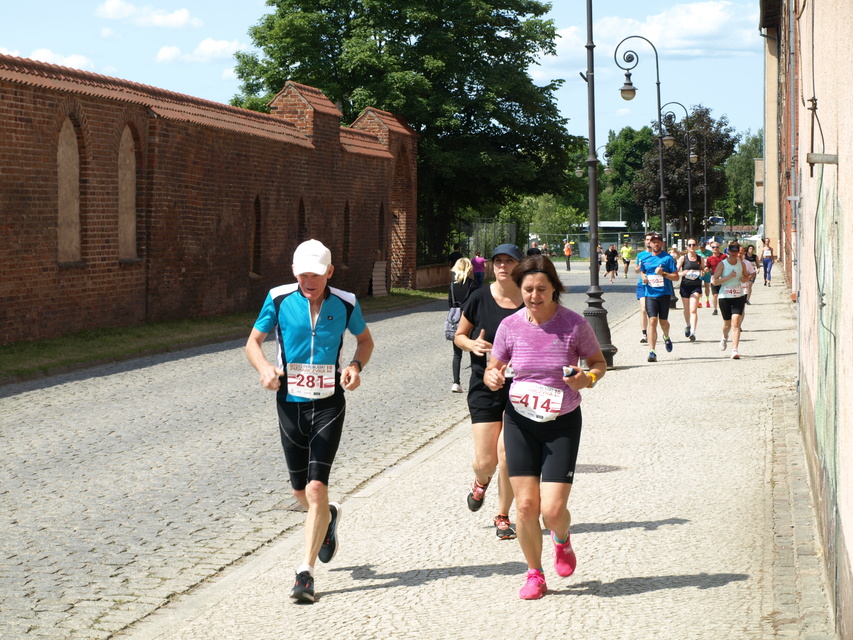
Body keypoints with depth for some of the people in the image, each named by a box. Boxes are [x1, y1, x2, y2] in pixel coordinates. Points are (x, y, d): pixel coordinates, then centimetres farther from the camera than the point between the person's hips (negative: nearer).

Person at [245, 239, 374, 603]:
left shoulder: (345, 304, -5)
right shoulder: (279, 299, -5)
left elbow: (365, 340, 13)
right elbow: (253, 343, 3)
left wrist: (356, 366, -8)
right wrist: (265, 368, -19)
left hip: (328, 405, -2)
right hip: (290, 403, 2)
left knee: (316, 487, -13)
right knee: (300, 491, 13)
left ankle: (306, 572, -8)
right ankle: (328, 518, 49)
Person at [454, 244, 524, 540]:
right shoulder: (479, 299, -4)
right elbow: (459, 335, 8)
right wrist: (472, 344, -13)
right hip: (484, 386, 0)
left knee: (507, 454, -8)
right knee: (485, 461, -3)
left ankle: (502, 516, 14)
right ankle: (481, 481, 37)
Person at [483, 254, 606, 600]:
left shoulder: (574, 324, -10)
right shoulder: (510, 326, -5)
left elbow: (599, 363, 4)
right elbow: (493, 368, 8)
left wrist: (588, 378, -18)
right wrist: (492, 377, -16)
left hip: (562, 423, -2)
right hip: (520, 420, 2)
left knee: (553, 509, -9)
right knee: (526, 505, -3)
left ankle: (562, 541, 28)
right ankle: (534, 574, 19)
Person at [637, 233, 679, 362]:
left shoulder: (668, 258, -2)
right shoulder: (645, 258, 9)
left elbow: (676, 277, -3)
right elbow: (642, 272, 25)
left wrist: (663, 274, -19)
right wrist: (643, 277, 1)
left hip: (664, 294, -1)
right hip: (650, 294, 1)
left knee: (663, 321, 8)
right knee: (652, 320, -11)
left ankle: (666, 338, 44)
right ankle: (652, 352, -14)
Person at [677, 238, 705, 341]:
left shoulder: (700, 259, 5)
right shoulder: (683, 258, 0)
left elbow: (703, 271, 18)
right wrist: (683, 273, -21)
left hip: (696, 286, -1)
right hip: (685, 286, 1)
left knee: (693, 310, -14)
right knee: (686, 309, 15)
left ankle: (693, 333, -19)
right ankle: (687, 326, 44)